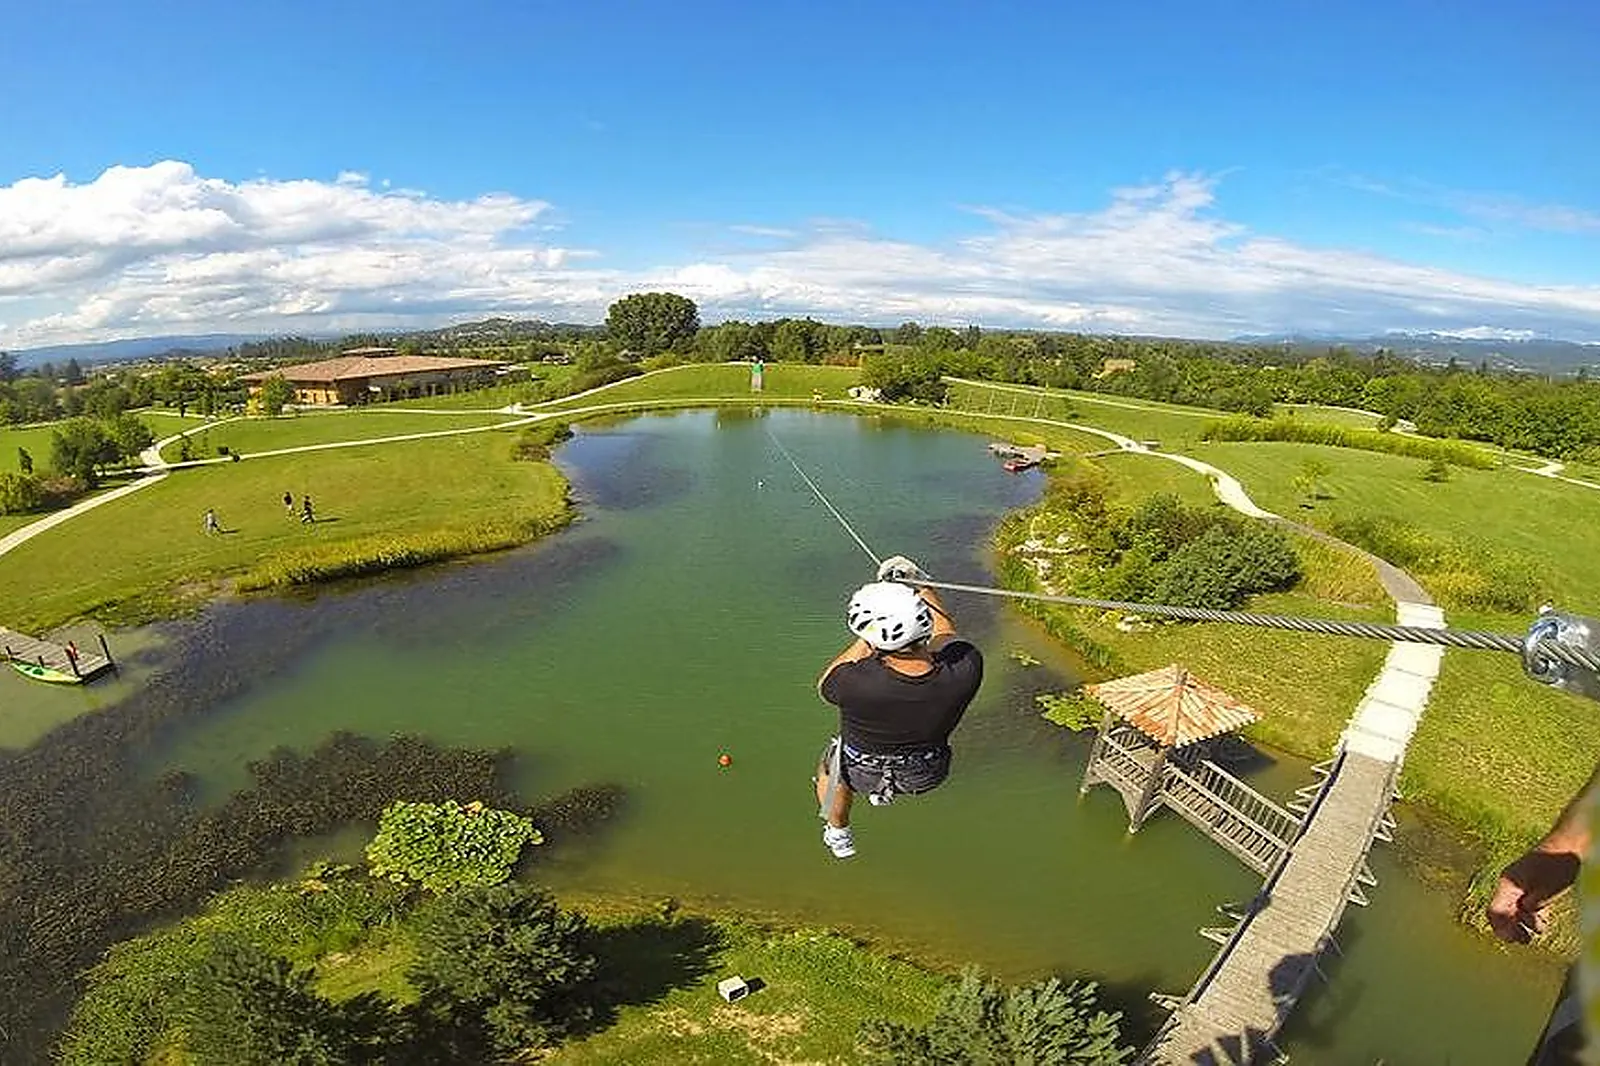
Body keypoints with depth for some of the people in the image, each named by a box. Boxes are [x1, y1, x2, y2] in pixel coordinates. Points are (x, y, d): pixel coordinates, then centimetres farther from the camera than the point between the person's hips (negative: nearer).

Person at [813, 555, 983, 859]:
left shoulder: (857, 683, -41)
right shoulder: (966, 670, -33)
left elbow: (825, 685, -16)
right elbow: (947, 634, -9)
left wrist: (867, 639, -11)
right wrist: (921, 586, 1)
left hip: (861, 773, -2)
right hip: (928, 775, 3)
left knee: (831, 763, 33)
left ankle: (838, 834, 58)